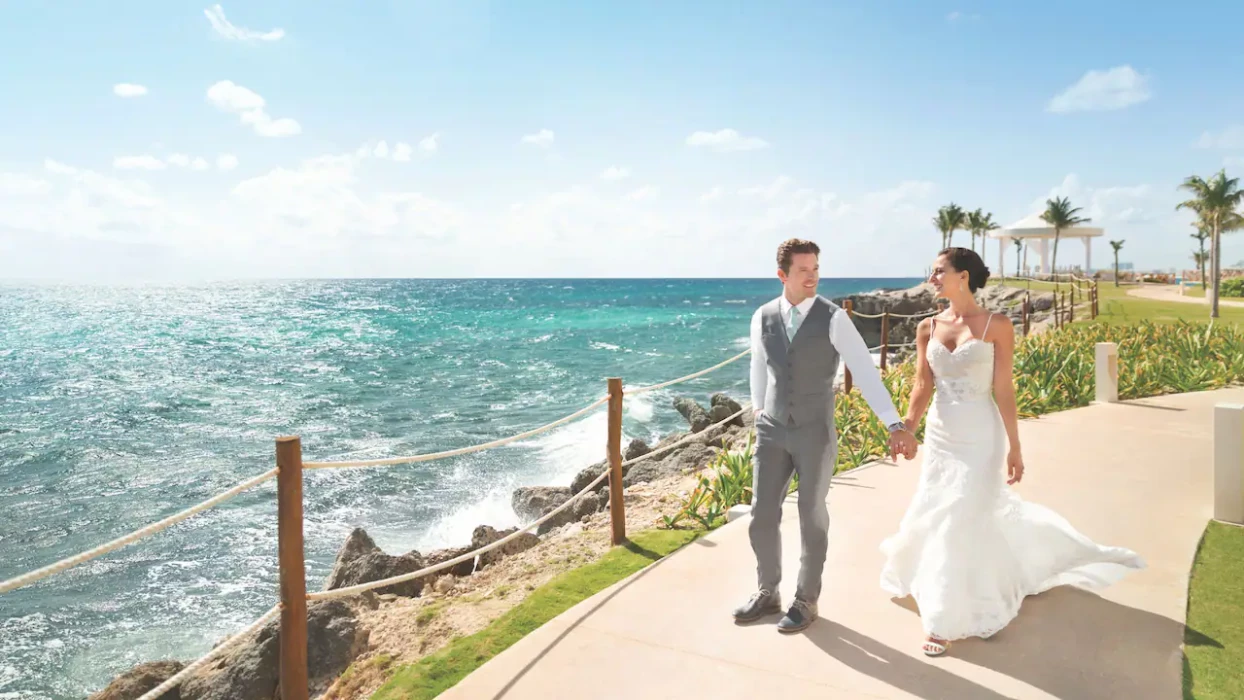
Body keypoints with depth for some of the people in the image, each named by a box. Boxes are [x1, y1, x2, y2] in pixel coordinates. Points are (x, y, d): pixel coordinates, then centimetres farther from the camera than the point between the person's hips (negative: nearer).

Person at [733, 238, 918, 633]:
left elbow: (866, 373, -17)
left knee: (812, 518, 10)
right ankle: (767, 593, 29)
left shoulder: (834, 319, -12)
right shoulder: (762, 317, -1)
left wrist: (895, 425, -24)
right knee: (762, 517, 7)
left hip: (816, 433, -3)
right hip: (772, 432, 3)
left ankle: (806, 600, 28)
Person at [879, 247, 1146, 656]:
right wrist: (907, 427, -18)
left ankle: (948, 620, 12)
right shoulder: (928, 328, 1)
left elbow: (1003, 390, -8)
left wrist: (1014, 447, -6)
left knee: (961, 522, -3)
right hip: (939, 435, 5)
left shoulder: (997, 326, -10)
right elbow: (922, 386, -2)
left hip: (979, 436, -5)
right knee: (936, 517, 15)